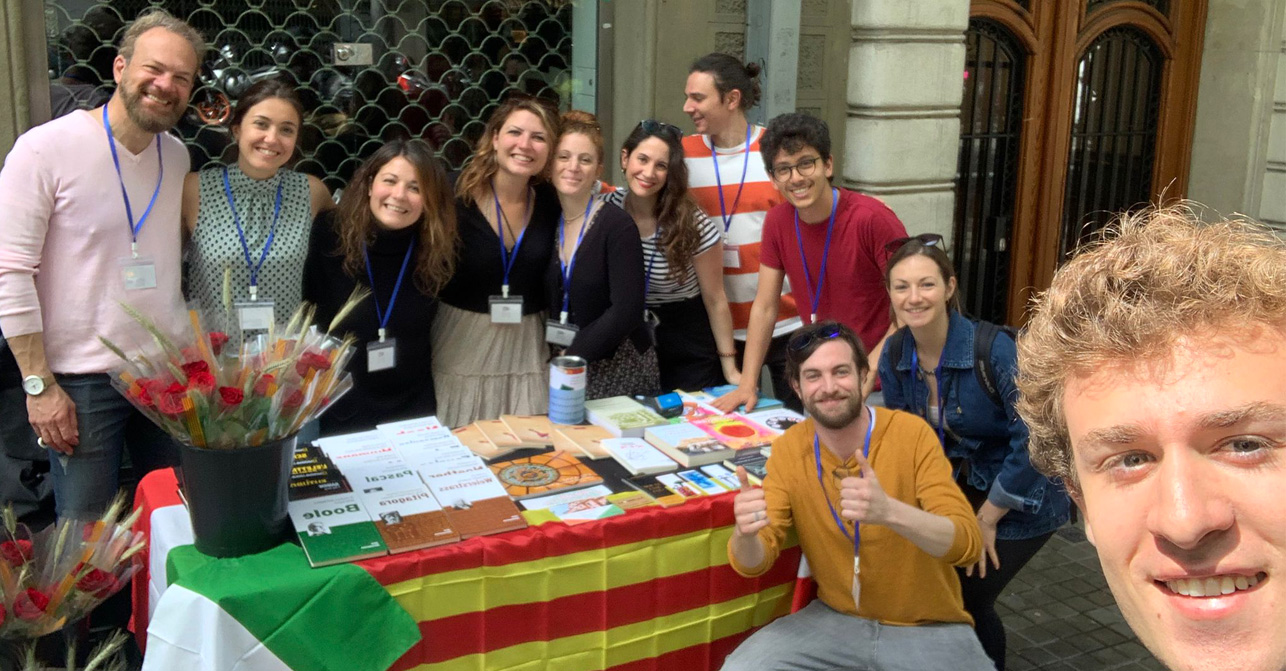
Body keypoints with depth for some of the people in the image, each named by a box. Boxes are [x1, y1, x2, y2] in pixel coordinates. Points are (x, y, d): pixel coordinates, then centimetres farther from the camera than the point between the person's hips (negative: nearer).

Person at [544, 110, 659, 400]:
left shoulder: (618, 226, -13)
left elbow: (626, 310, -19)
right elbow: (543, 300, 7)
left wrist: (573, 355, -19)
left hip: (617, 370, -4)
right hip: (560, 367, 4)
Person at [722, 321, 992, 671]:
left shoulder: (911, 433, -17)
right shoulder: (789, 449, -6)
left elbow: (968, 543, -24)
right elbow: (754, 562, -8)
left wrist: (889, 511, -43)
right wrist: (745, 533, -33)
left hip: (928, 629, -2)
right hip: (836, 619, 3)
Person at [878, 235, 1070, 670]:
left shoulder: (993, 348, -28)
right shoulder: (895, 355, -10)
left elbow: (1035, 436, -27)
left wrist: (987, 518, -19)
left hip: (1023, 495, -5)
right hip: (963, 486, 6)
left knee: (965, 598, -6)